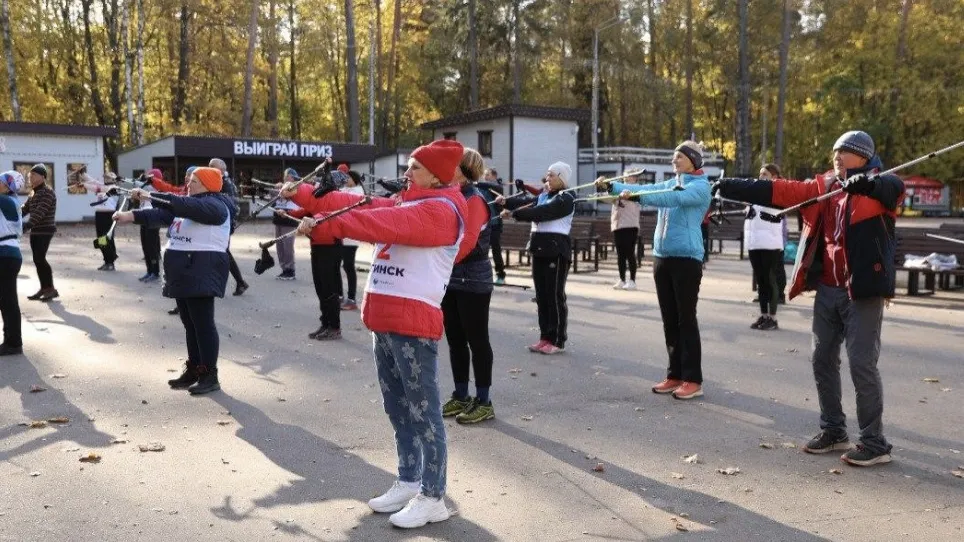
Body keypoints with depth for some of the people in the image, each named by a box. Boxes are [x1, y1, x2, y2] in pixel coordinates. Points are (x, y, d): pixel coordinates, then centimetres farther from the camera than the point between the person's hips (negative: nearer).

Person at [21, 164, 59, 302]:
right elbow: (25, 209, 16)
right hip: (36, 231, 9)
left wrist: (26, 226, -32)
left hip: (45, 231, -9)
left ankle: (51, 289, -4)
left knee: (40, 259, -12)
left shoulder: (48, 193, -13)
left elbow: (39, 213, -23)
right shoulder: (34, 193, 16)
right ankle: (44, 288, 15)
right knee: (37, 260, 8)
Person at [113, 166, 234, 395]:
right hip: (183, 271, 10)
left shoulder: (214, 205, -10)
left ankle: (210, 376, -3)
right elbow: (162, 213, 7)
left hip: (202, 271, -10)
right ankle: (193, 370, 21)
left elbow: (184, 205, -26)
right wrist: (132, 215, -7)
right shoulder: (187, 206, 19)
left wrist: (150, 196, -27)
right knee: (190, 324, 13)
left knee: (203, 323, -8)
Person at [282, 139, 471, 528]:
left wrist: (324, 223, -23)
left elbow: (382, 223, -21)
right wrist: (303, 195, 9)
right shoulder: (403, 204, 20)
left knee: (423, 413, -3)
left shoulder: (441, 210, -10)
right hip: (383, 322, 9)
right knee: (398, 410, 16)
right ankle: (408, 483, 28)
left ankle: (433, 498, 4)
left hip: (413, 323, -9)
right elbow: (360, 206, 14)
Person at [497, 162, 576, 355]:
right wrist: (506, 201, -13)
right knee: (542, 295, 11)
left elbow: (540, 213, -21)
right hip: (540, 250, 8)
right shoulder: (543, 195, 16)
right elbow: (527, 202, 3)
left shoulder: (566, 199, -11)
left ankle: (558, 341, 4)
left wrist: (513, 213, -21)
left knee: (555, 296, -3)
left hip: (557, 251, -8)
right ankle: (545, 337, 19)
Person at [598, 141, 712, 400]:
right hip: (662, 257, 7)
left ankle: (693, 380, 1)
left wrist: (635, 195, -33)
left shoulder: (700, 187, -6)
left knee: (686, 319, -5)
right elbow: (644, 189, 8)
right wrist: (611, 186, -2)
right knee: (669, 320, 9)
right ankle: (675, 375, 17)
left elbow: (673, 198, -23)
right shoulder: (671, 184, 18)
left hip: (687, 259, -7)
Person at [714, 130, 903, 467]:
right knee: (822, 359, 11)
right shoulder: (824, 187, 12)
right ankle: (833, 430, 25)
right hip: (827, 290, 7)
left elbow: (895, 187, -27)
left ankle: (874, 443, 6)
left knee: (862, 363, -6)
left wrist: (866, 182, -48)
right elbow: (779, 191, 8)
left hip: (863, 291, -7)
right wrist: (730, 187, 1)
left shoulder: (879, 188, -4)